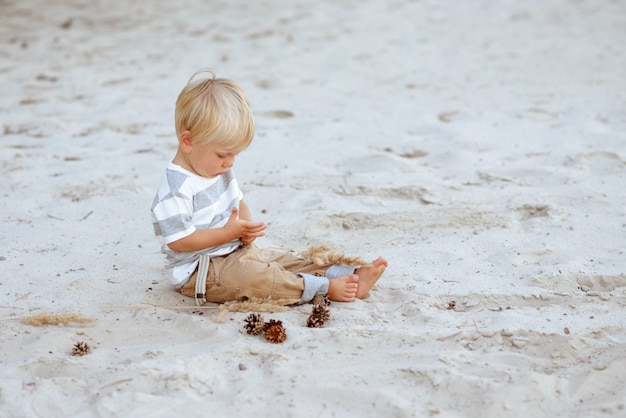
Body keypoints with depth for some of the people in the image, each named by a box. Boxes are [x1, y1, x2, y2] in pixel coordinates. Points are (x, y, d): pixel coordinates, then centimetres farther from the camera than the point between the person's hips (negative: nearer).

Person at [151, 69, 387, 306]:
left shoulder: (219, 171, 8)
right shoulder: (176, 189, -23)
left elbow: (238, 203, 19)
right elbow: (178, 240, -26)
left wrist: (246, 226, -5)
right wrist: (227, 233, -23)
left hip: (236, 252, 10)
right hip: (200, 273, -10)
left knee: (283, 260, -1)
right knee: (254, 276, -30)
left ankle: (352, 276, -7)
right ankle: (325, 287, -30)